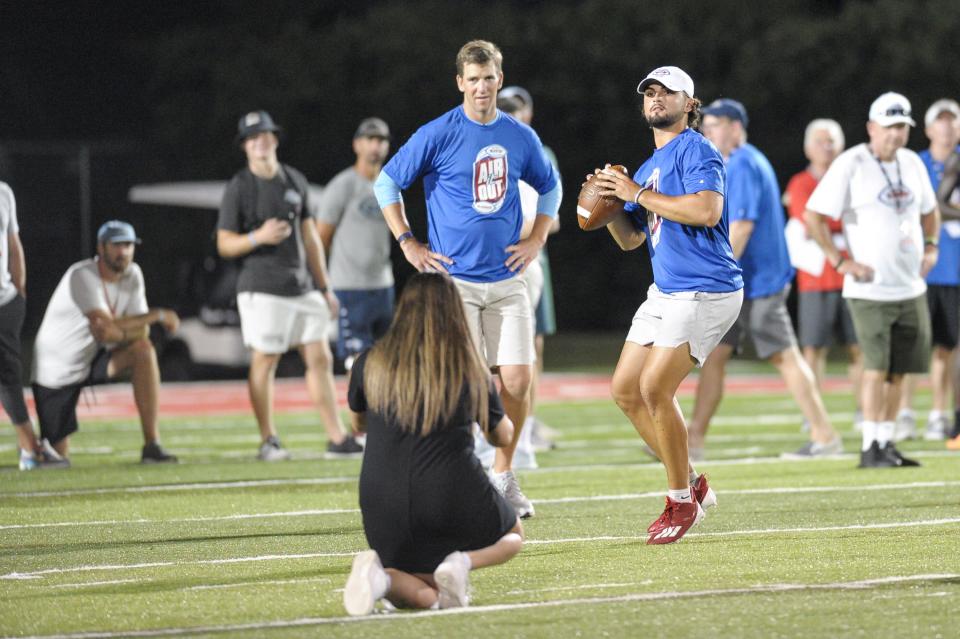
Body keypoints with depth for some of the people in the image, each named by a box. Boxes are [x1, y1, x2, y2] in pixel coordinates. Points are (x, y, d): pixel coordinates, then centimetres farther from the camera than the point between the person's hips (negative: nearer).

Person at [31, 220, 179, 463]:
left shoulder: (132, 274, -5)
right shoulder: (82, 276, -22)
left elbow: (141, 332, -11)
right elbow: (108, 324, -31)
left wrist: (115, 333, -33)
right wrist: (159, 315, -24)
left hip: (94, 359, 5)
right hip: (55, 373, -5)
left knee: (144, 350, -26)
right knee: (59, 457, -6)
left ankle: (152, 445, -24)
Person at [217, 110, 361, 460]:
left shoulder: (296, 181, 14)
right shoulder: (238, 188, -3)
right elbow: (225, 245, -4)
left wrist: (324, 288, 17)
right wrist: (258, 237, -22)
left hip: (302, 286, 6)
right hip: (262, 288, -5)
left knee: (320, 359, 2)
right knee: (264, 361, -3)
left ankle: (337, 438, 4)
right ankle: (268, 441, 5)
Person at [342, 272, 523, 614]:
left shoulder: (370, 365, 2)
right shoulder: (472, 371, 2)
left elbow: (359, 421, 21)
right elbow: (503, 437, 16)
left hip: (386, 509, 1)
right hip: (454, 496, -1)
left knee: (426, 594, 18)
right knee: (512, 536, 29)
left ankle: (381, 576, -19)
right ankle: (463, 560, -8)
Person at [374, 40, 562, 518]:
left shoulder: (520, 137, 8)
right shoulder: (438, 135, -5)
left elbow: (549, 186, 25)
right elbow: (387, 182, 2)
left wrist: (537, 239, 13)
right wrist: (408, 243, -3)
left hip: (507, 279, 4)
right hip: (454, 278, -4)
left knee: (517, 379, -3)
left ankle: (503, 475, 15)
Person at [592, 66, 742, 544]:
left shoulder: (695, 150, -9)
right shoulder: (648, 167, 19)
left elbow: (708, 210, -26)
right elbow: (631, 239, 22)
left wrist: (639, 194, -19)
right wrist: (607, 204, 2)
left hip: (705, 291, -10)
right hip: (665, 291, 10)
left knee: (655, 389, -16)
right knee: (625, 390, 8)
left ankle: (682, 501, -3)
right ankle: (691, 483, 19)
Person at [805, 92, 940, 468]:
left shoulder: (912, 164, 11)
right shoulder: (850, 165, -9)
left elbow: (928, 210, 29)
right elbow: (813, 217, -10)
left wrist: (930, 246, 13)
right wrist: (840, 261, -13)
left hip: (910, 288, 6)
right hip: (870, 289, -6)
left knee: (899, 370, 8)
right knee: (877, 368, -10)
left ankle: (886, 442, 16)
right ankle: (871, 447, -6)